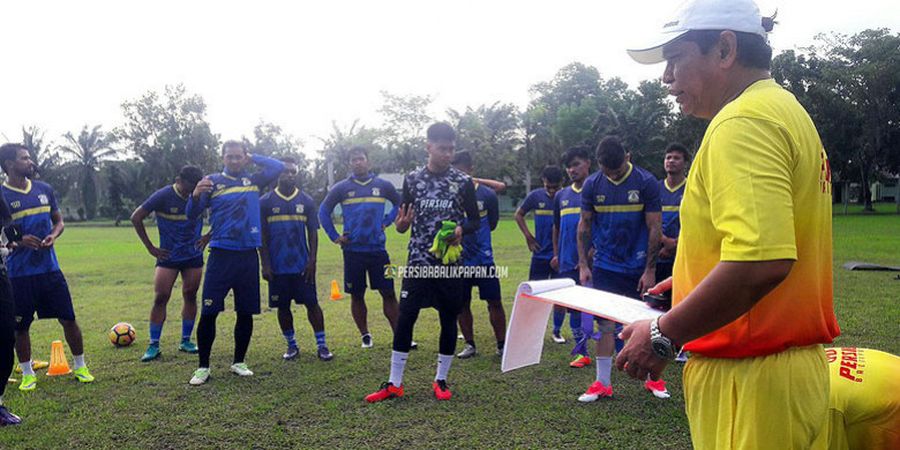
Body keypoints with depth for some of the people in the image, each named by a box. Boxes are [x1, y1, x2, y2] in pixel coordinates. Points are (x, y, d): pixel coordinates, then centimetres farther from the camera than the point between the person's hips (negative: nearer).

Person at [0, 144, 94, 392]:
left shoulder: (44, 189, 7)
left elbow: (58, 221, 16)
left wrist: (53, 236, -5)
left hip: (49, 267, 3)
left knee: (68, 318, 4)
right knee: (20, 326, 8)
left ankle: (80, 367, 18)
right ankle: (27, 374, 26)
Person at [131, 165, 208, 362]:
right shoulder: (163, 196, -13)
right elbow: (136, 217, -7)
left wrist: (209, 236, 0)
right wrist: (150, 247, -6)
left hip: (194, 256, 2)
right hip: (167, 256, -2)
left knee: (190, 296, 6)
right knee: (160, 298, -5)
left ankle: (186, 341, 18)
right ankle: (154, 345, 3)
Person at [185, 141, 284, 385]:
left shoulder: (253, 180, 10)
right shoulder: (212, 181, 3)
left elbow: (278, 167, 2)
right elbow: (192, 214, -1)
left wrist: (253, 158, 6)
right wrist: (195, 195, -21)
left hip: (248, 255, 3)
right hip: (221, 255, -2)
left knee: (246, 312, 8)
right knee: (208, 312, -4)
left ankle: (239, 362, 23)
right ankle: (203, 367, 10)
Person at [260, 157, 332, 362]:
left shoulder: (306, 201, 5)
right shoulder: (265, 202, 2)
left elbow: (313, 233, 5)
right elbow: (262, 235, 2)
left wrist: (312, 260, -3)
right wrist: (265, 264, -4)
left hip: (302, 265, 0)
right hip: (277, 266, 0)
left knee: (312, 303, -1)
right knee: (282, 306, 7)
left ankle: (321, 345, 7)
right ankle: (291, 345, 21)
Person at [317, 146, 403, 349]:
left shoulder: (383, 185, 5)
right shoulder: (341, 188, 3)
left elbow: (399, 204, 19)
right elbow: (323, 211, 11)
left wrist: (386, 222, 7)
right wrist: (334, 237, 4)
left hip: (378, 249, 0)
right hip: (353, 251, 0)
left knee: (388, 293, 0)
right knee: (357, 295, 8)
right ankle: (365, 336, 22)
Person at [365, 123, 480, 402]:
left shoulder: (463, 182, 0)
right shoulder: (412, 179, 3)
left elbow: (475, 221, 6)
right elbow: (403, 225, 8)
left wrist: (461, 229, -16)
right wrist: (400, 224, -16)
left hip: (450, 262, 0)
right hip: (418, 261, 0)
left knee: (449, 320, 7)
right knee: (405, 318, 0)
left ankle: (441, 380, 23)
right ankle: (394, 384, 13)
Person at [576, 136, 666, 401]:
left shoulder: (646, 182, -8)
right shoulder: (592, 185, -2)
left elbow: (654, 228, -6)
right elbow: (584, 225, 4)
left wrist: (650, 270, -8)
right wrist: (583, 265, -1)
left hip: (639, 267, -1)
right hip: (604, 267, 1)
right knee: (605, 324, 2)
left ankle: (654, 379, 24)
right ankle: (602, 383, 11)